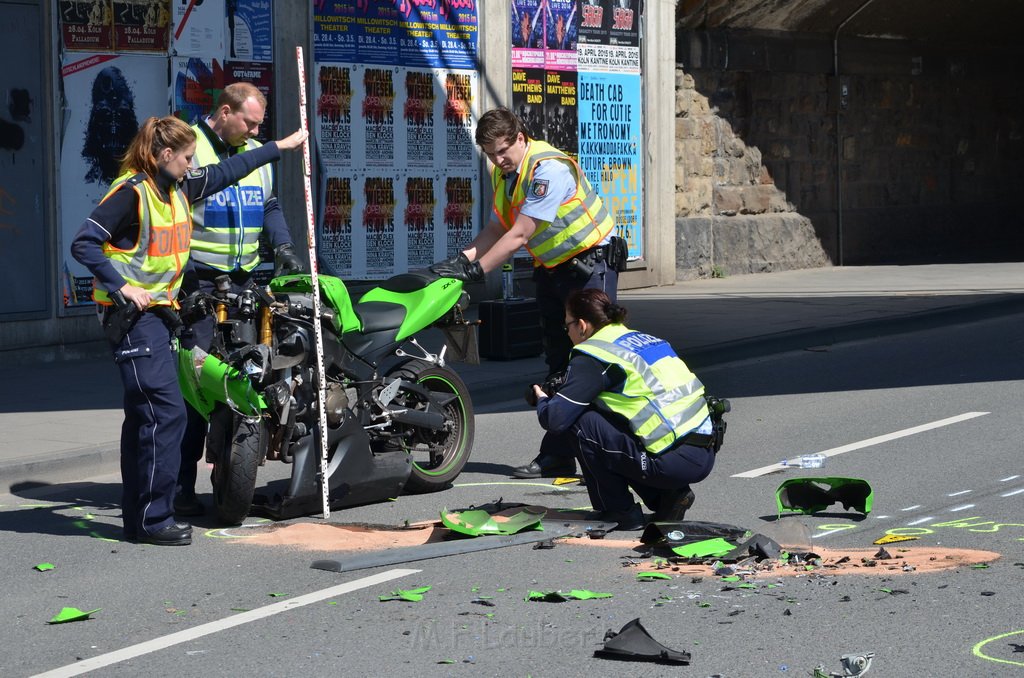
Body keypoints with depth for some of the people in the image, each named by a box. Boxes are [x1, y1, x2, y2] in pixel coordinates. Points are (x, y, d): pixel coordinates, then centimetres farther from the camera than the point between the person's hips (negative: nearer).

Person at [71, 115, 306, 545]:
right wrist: (122, 287, -22)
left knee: (144, 415, 11)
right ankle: (153, 518, -9)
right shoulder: (131, 191, -14)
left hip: (159, 312, 9)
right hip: (132, 315, -9)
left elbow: (225, 173, 25)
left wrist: (281, 146, 30)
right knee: (166, 411, -14)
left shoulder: (178, 188, 11)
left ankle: (137, 518, 16)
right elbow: (84, 243, -18)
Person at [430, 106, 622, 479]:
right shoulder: (503, 174, 5)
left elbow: (520, 233, -28)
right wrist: (461, 259, -10)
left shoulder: (550, 168, -24)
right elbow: (496, 229, 7)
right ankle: (556, 455, 13)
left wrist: (476, 270, -29)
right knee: (558, 363, 10)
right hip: (552, 270, 9)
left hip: (591, 264, -9)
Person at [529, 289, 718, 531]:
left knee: (577, 422, -3)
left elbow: (555, 419, -10)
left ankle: (619, 511, 6)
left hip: (673, 462, -9)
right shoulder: (647, 339, 19)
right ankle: (666, 498, 15)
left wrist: (542, 401, 15)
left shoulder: (593, 356, -5)